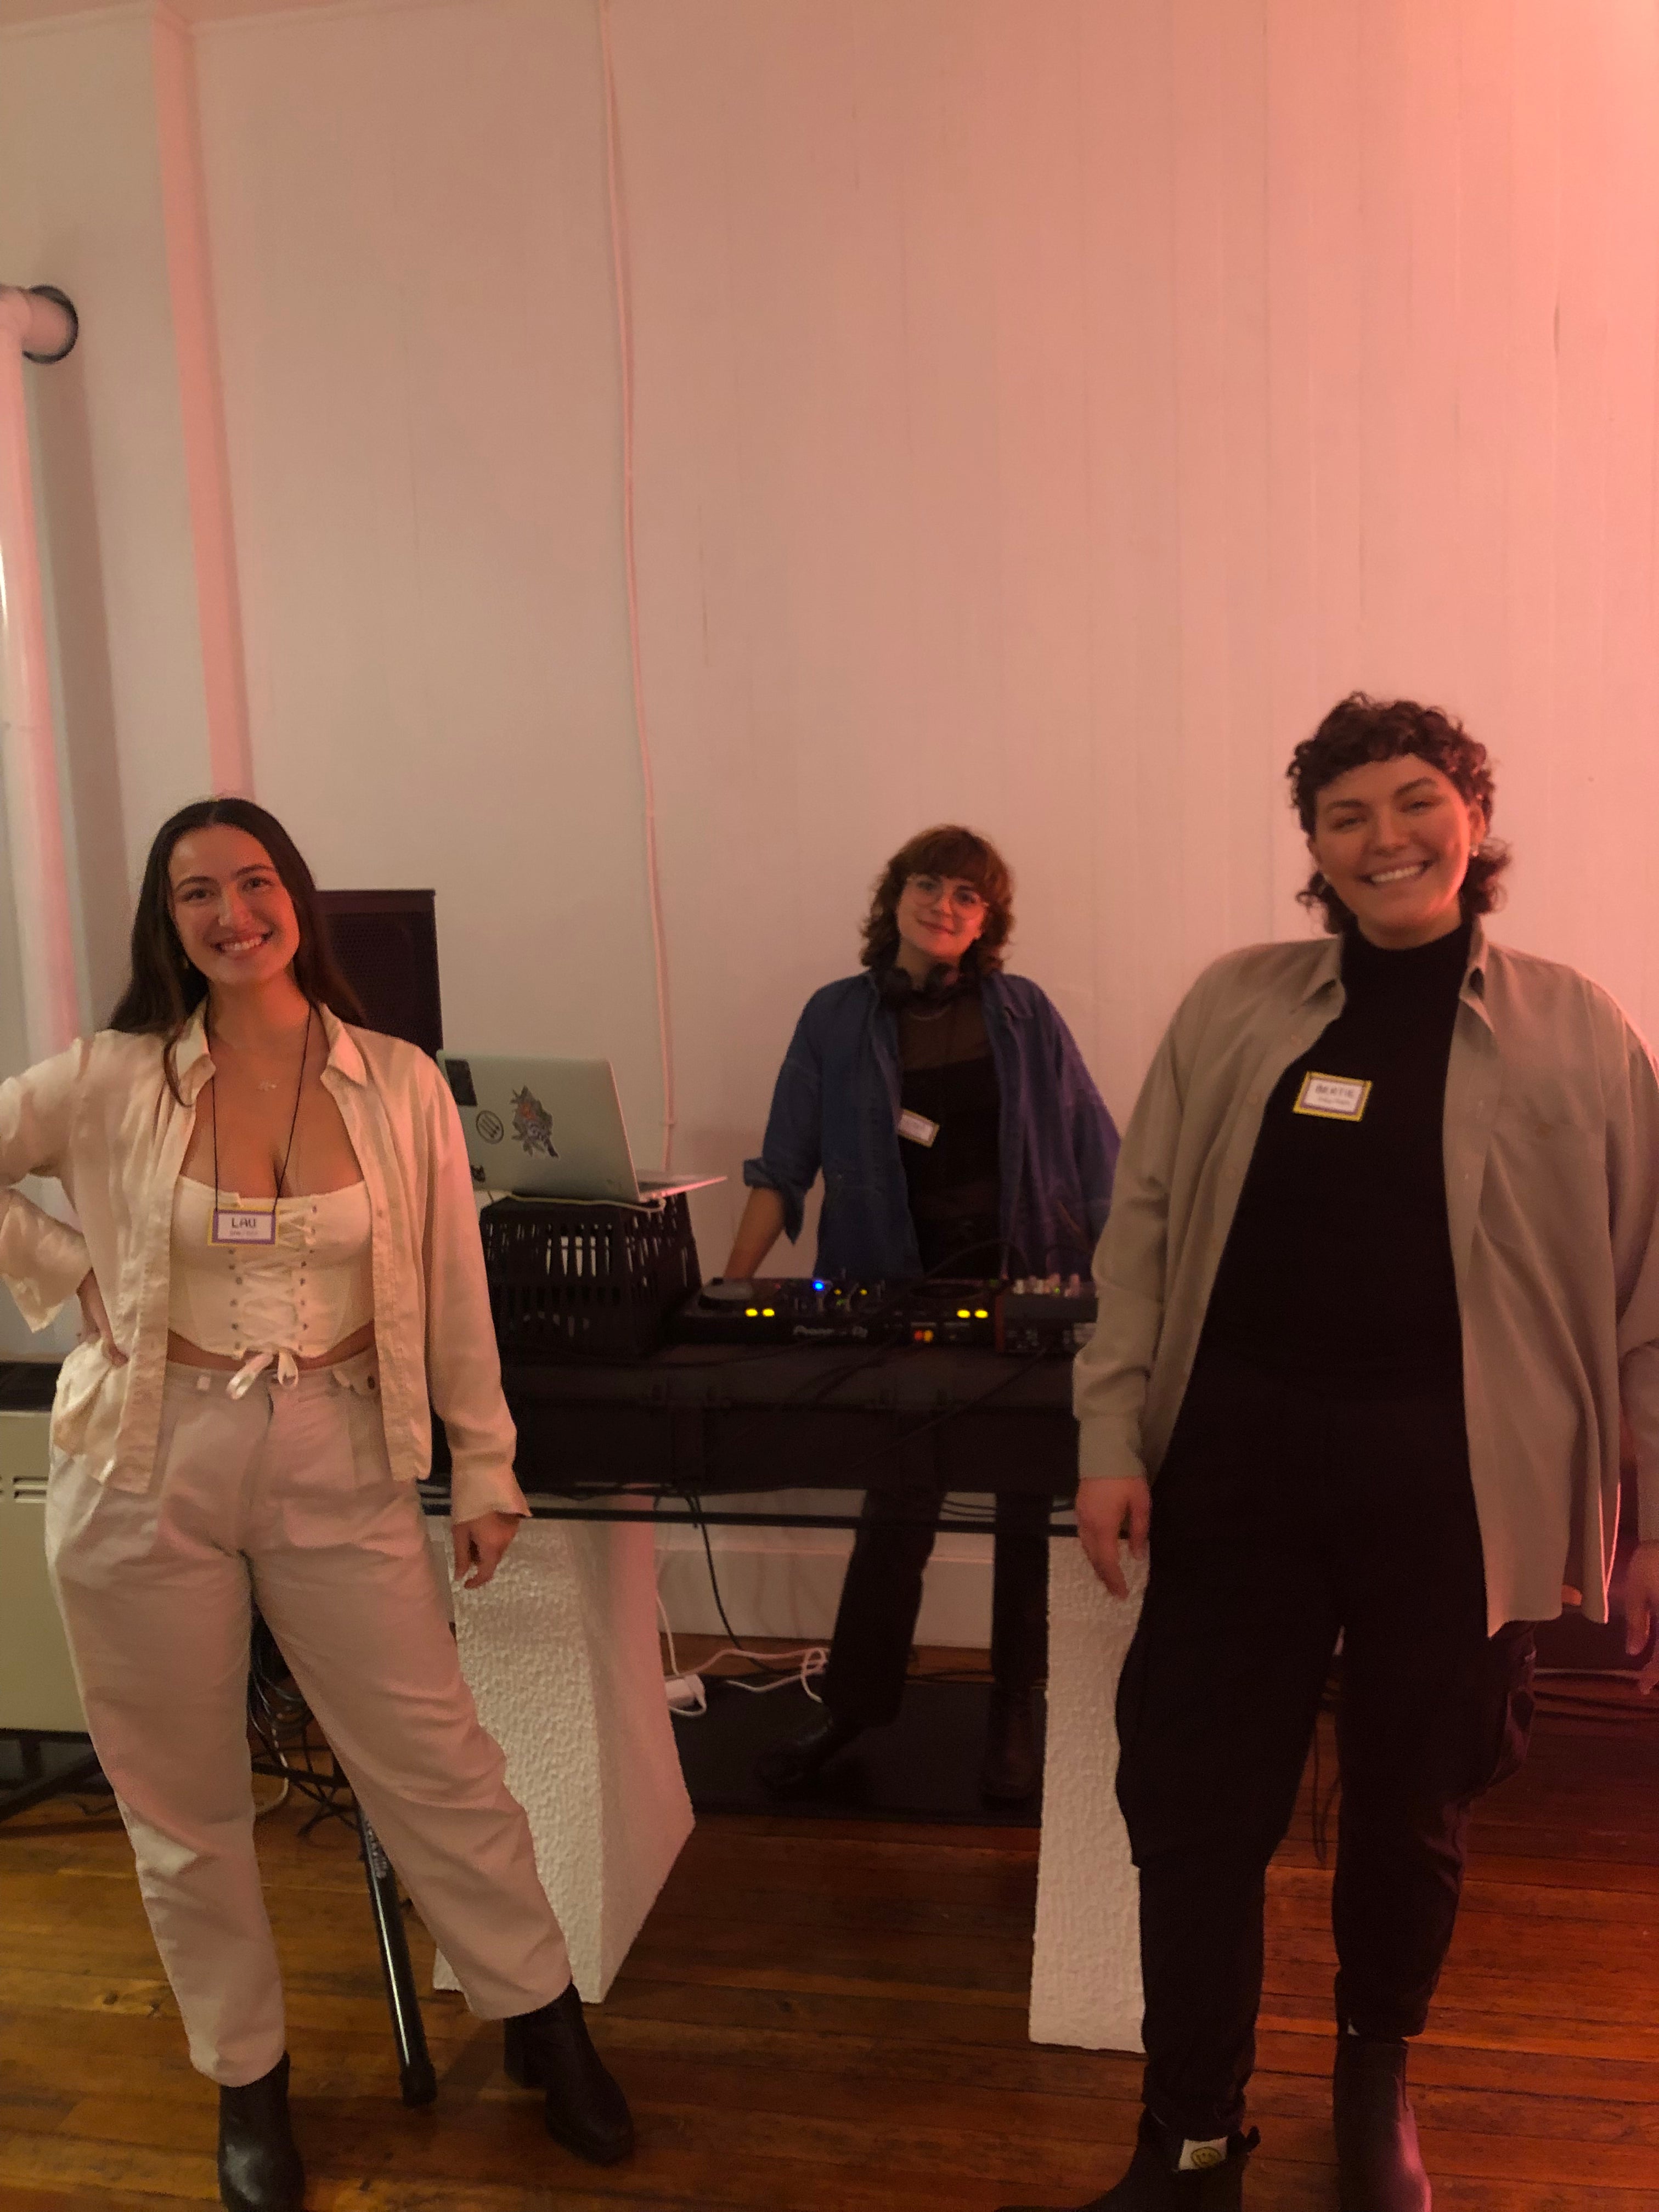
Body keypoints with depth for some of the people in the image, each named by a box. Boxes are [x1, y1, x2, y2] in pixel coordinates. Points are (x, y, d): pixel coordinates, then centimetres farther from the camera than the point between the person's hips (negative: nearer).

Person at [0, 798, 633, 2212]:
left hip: (337, 1463, 0)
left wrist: (485, 1467, 4)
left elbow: (454, 1292, 2)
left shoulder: (400, 1086, -3)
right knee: (185, 1802, 12)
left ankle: (543, 2022, 27)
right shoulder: (113, 1084, -4)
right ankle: (248, 2079, 34)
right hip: (150, 1470, 1)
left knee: (439, 1767, 5)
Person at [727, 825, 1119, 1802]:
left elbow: (1096, 1158, 3)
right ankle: (855, 1709, 23)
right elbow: (784, 1168, 3)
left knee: (1027, 1508, 8)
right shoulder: (837, 1018, 4)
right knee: (899, 1504, 5)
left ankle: (1017, 1715, 24)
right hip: (902, 1290, 0)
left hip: (1030, 1283, 1)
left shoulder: (1025, 1013, 3)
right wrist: (732, 1287, -5)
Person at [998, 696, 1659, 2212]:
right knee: (1196, 1806, 6)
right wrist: (1114, 1438, -2)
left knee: (1412, 1813, 16)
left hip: (1451, 1483, 0)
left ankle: (1377, 2085, 45)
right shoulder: (1236, 1006, 4)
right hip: (1238, 1460, 1)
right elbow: (1143, 1230, 4)